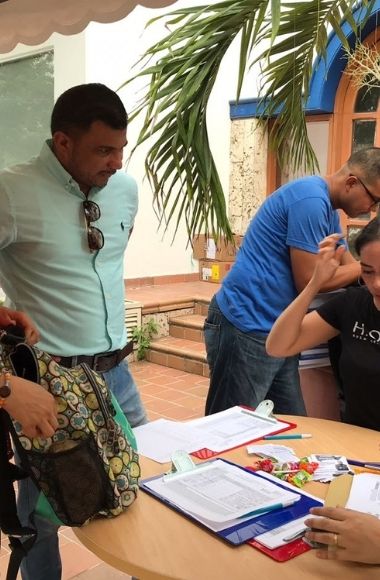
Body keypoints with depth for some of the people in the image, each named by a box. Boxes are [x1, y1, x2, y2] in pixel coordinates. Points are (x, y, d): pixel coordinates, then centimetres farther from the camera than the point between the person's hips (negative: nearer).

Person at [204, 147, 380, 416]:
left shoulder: (328, 208, 14)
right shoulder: (311, 199, -17)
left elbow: (348, 266, 21)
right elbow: (308, 282, -17)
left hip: (276, 331, 10)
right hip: (246, 328, -10)